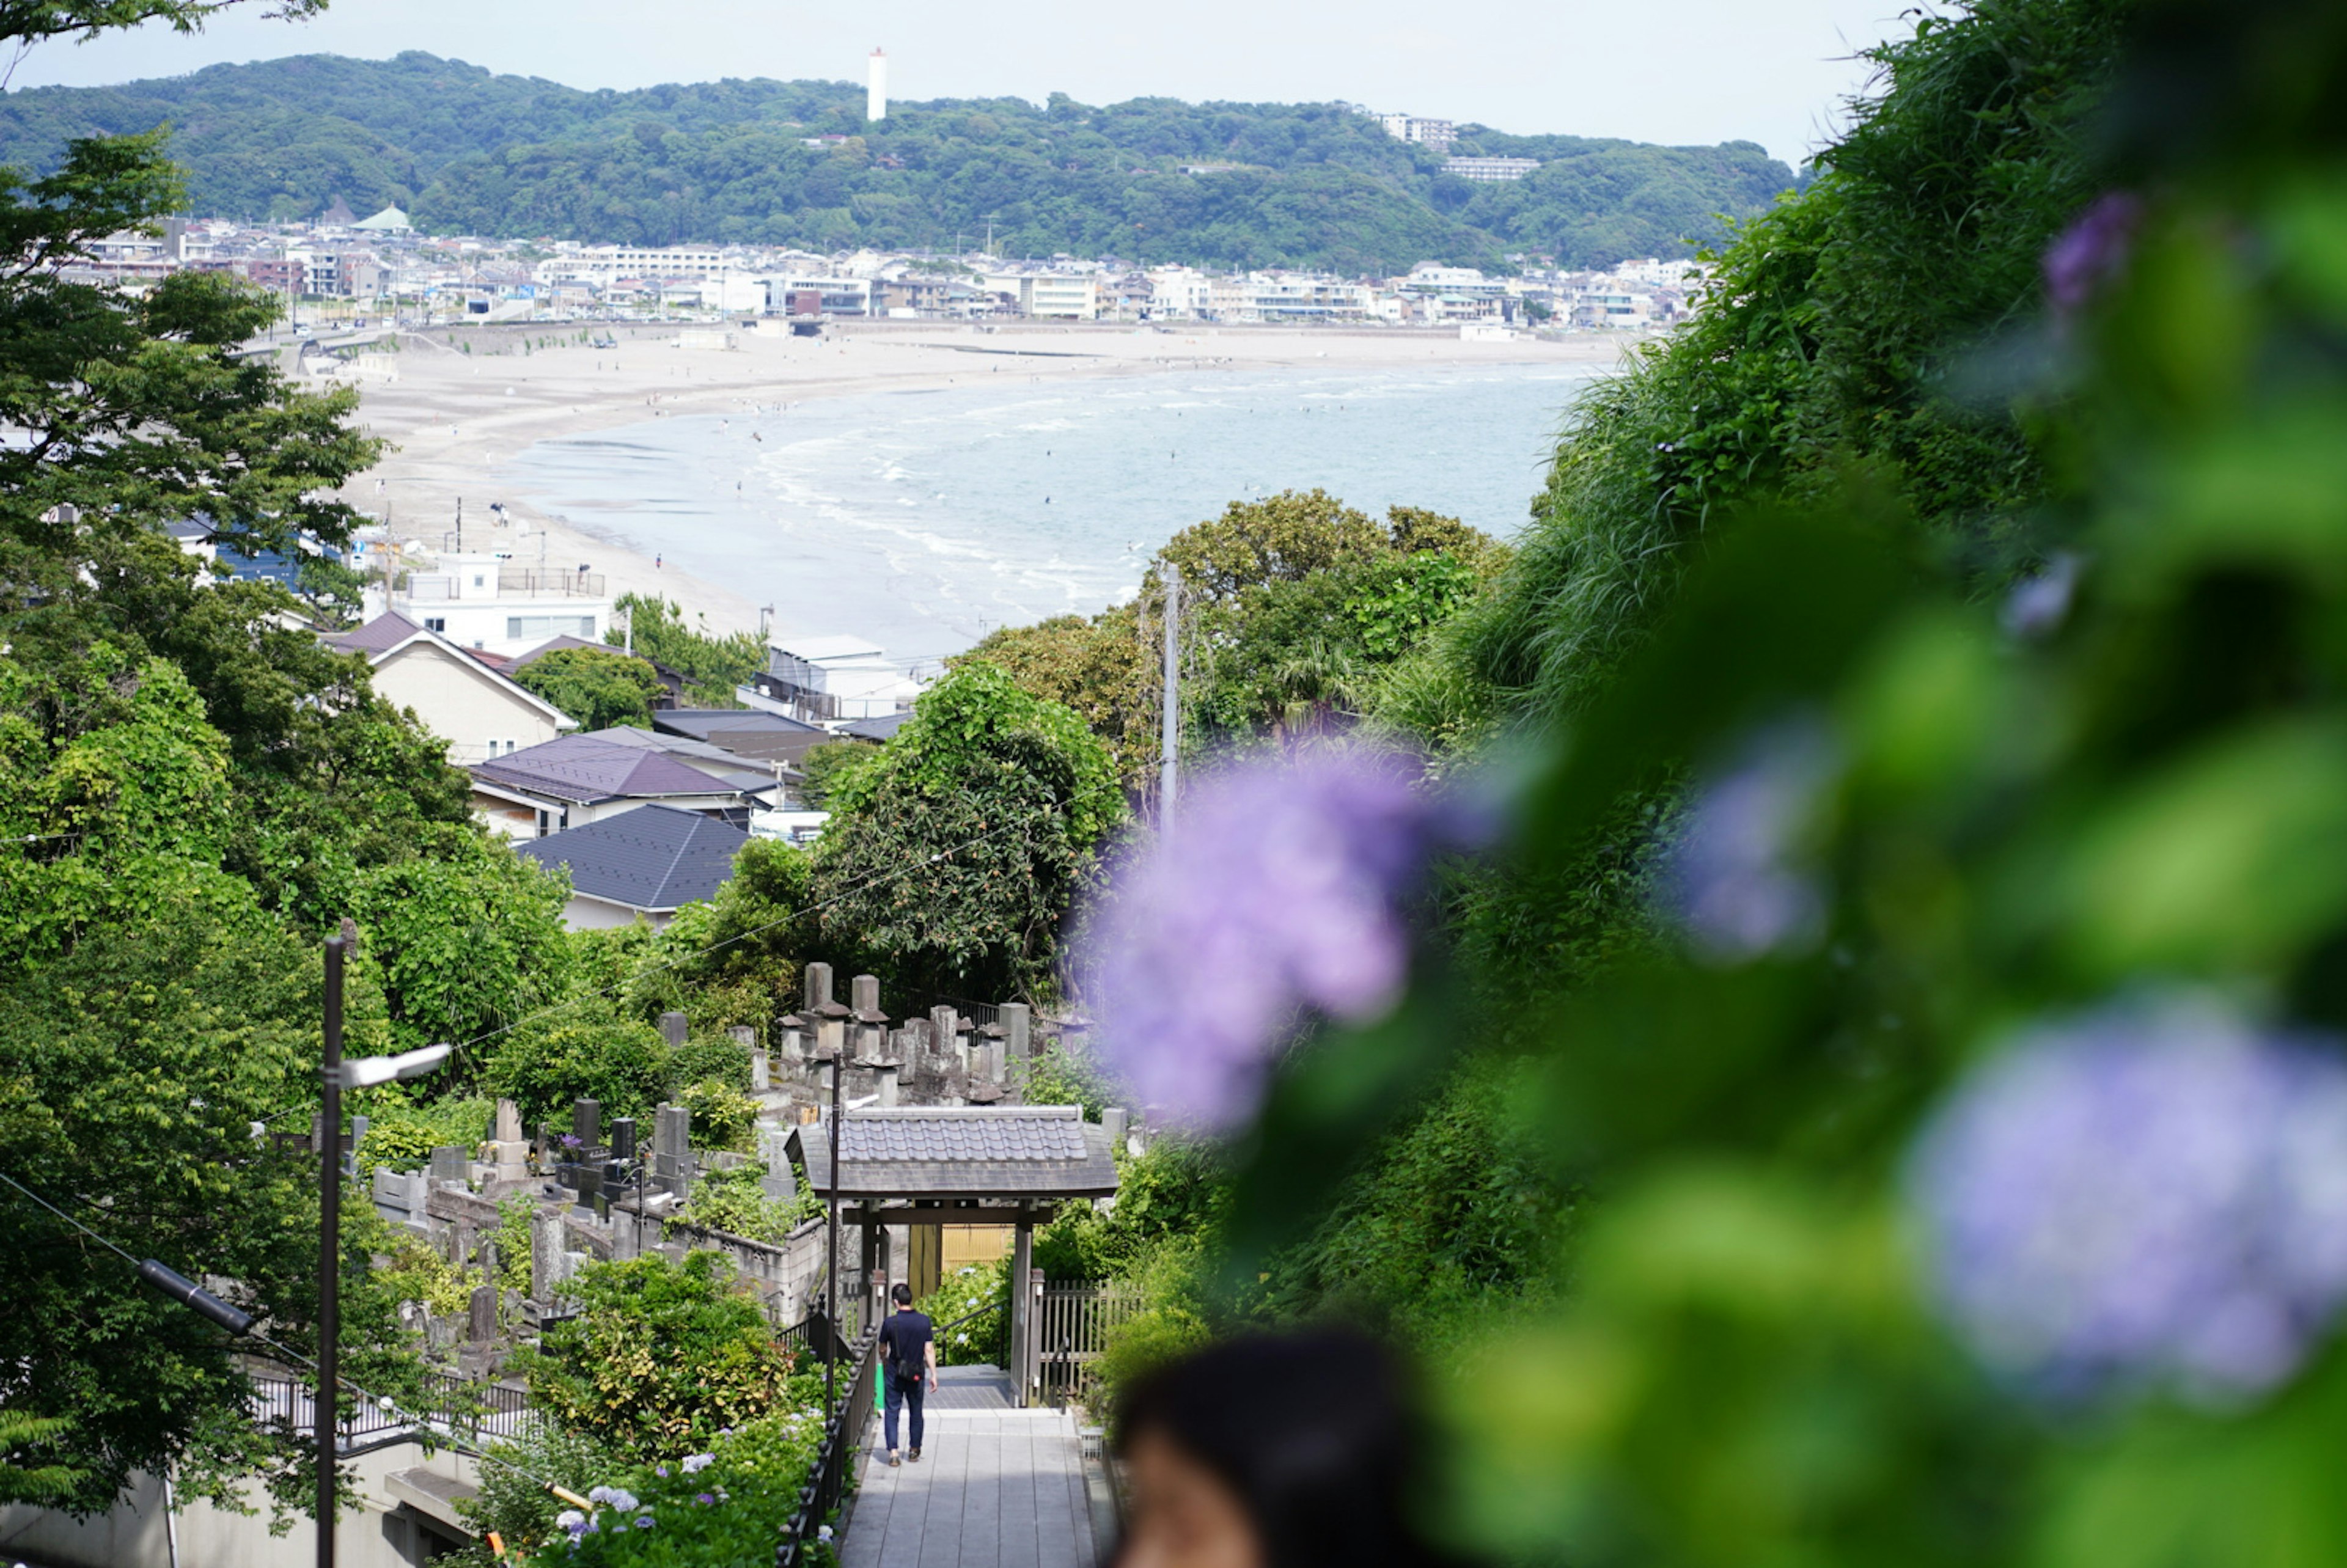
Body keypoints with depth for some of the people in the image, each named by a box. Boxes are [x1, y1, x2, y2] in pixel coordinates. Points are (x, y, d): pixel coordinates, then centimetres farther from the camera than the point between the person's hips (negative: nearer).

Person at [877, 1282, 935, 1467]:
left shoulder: (890, 1323, -11)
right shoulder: (924, 1321, -6)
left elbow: (882, 1350, 3)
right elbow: (929, 1350, -4)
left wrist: (885, 1365, 24)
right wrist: (933, 1375, 2)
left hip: (894, 1374, -2)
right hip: (917, 1375, 2)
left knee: (892, 1412, 3)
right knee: (916, 1412, 17)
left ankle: (893, 1452, -9)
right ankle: (915, 1451, 25)